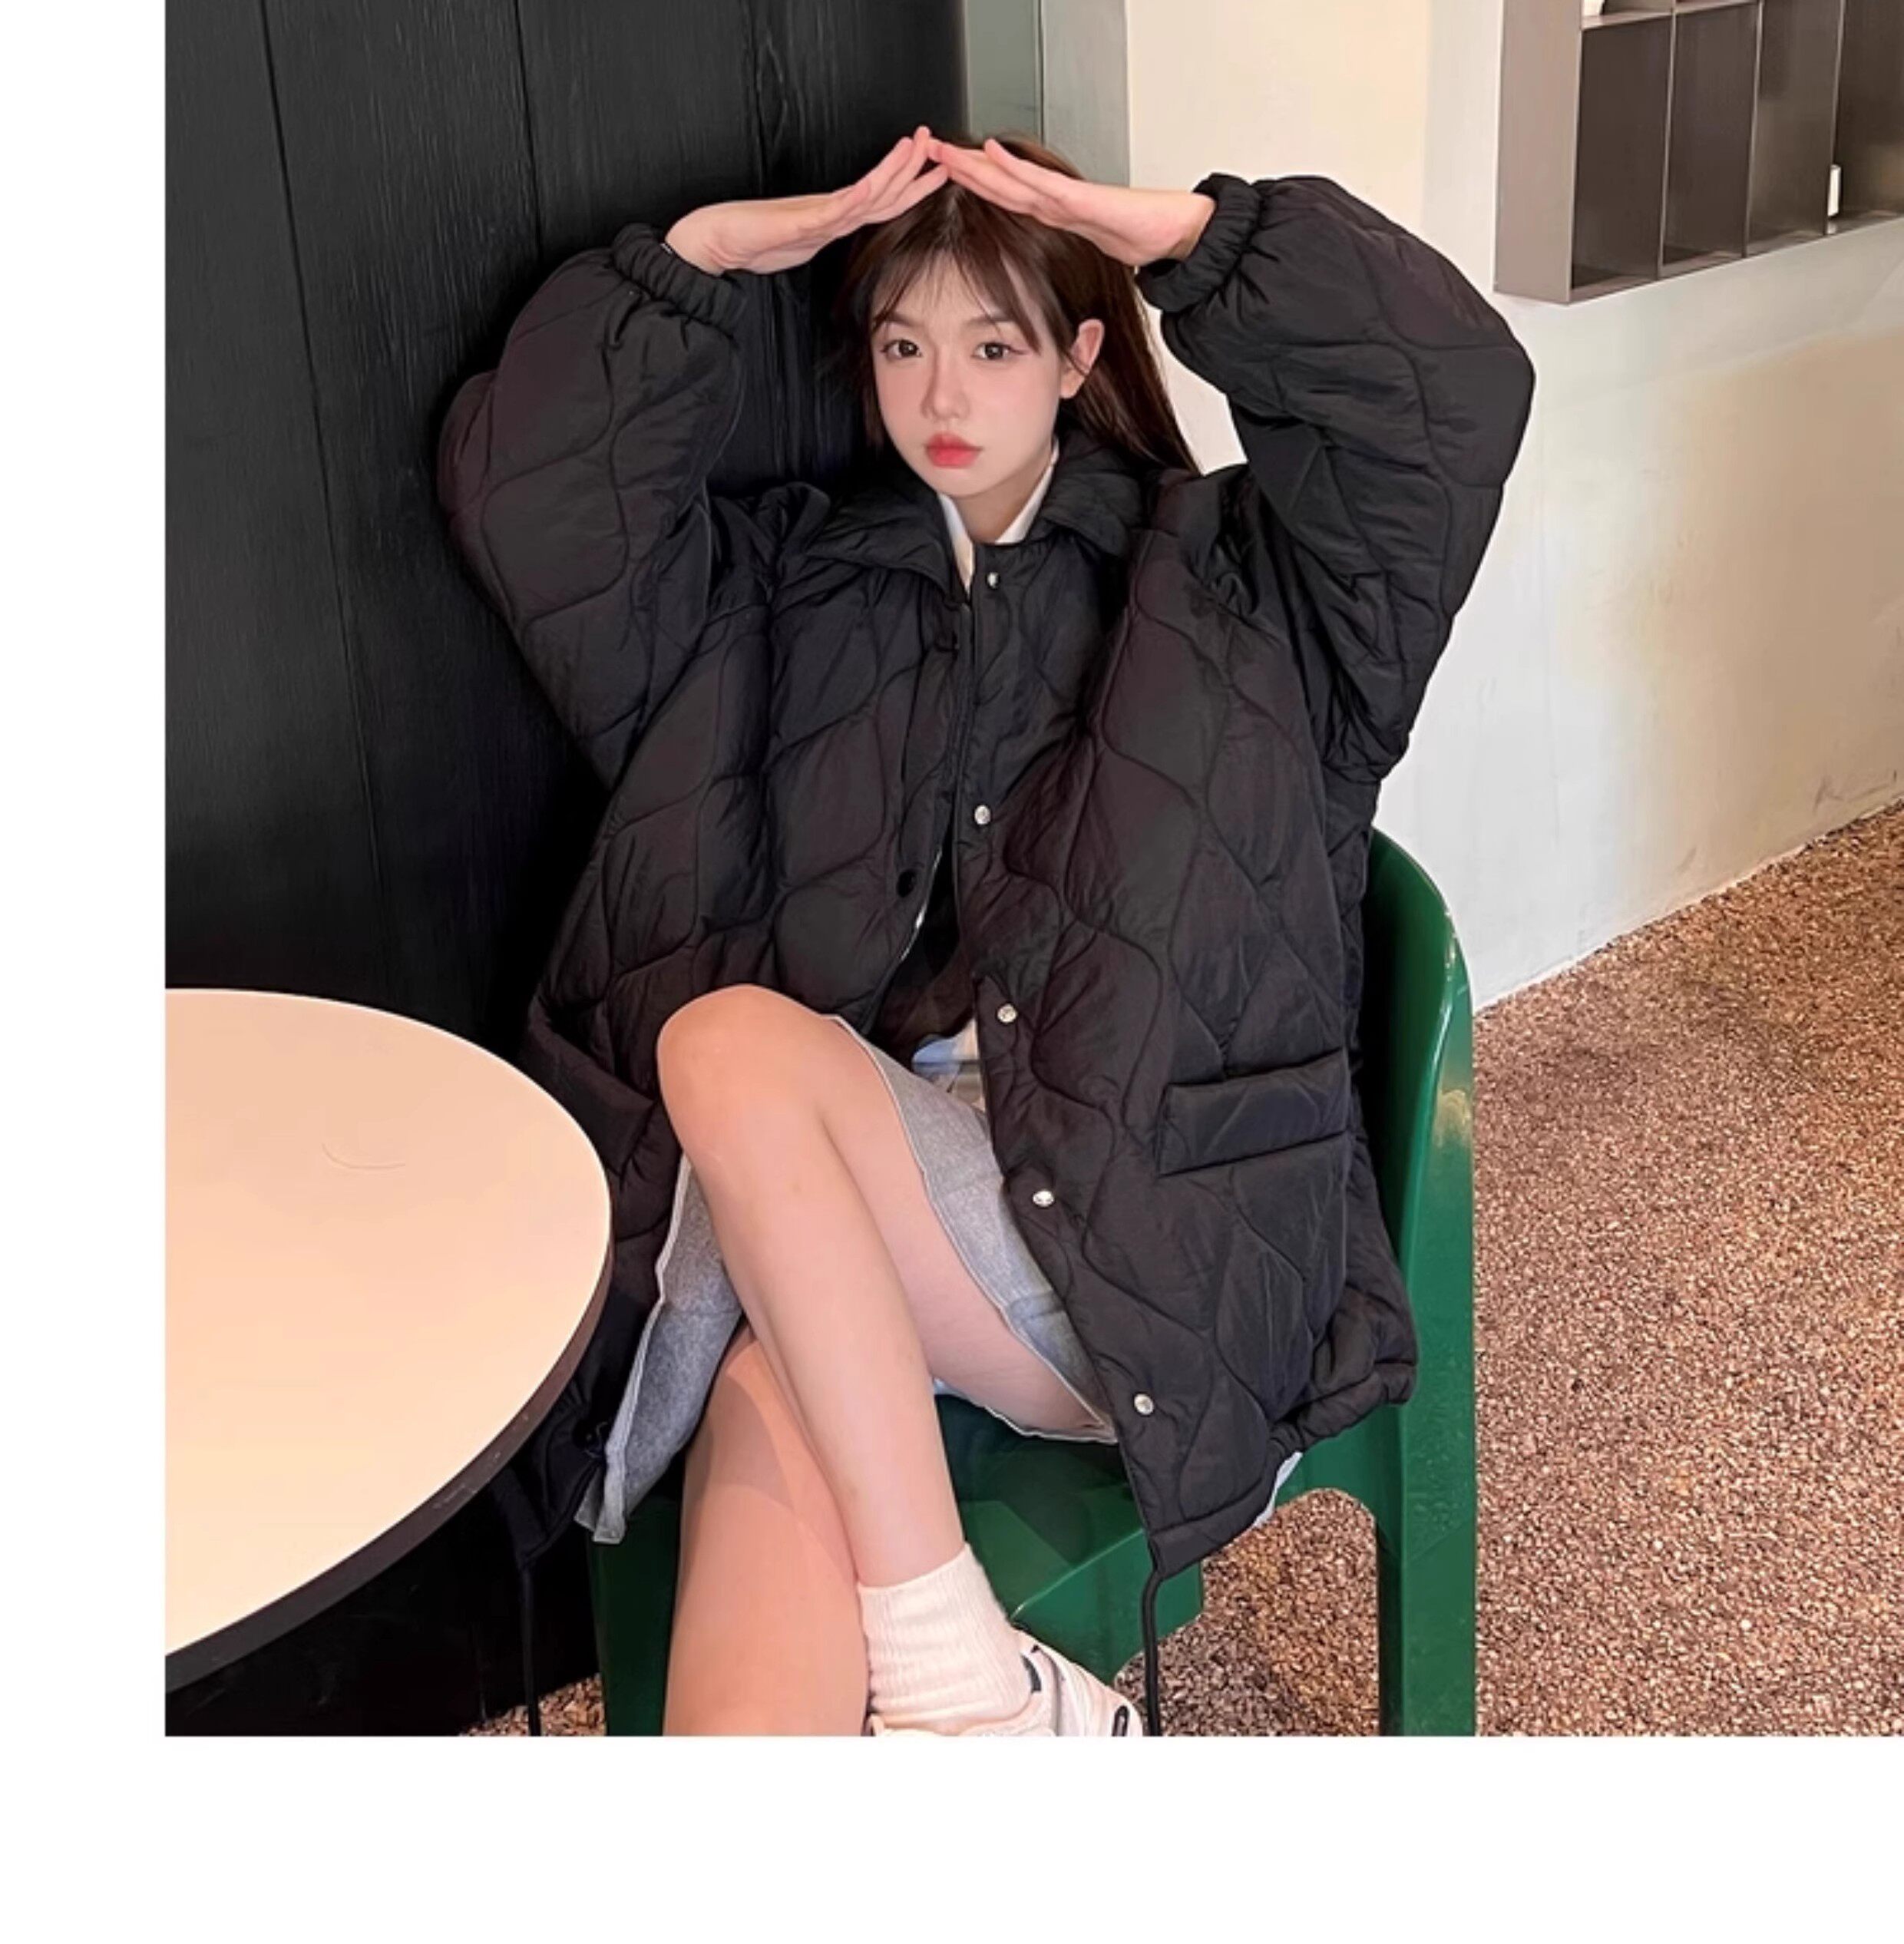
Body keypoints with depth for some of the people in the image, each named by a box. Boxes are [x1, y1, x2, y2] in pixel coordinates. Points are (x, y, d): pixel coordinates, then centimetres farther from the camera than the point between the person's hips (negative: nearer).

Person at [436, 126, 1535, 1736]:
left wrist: (1188, 228, 0)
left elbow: (1466, 390, 0)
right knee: (769, 1411, -31)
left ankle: (945, 1666, -25)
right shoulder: (796, 584, 23)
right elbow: (521, 480, 13)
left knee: (728, 1043, -30)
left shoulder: (1208, 567, 14)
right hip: (843, 1218, 3)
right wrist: (716, 250, 6)